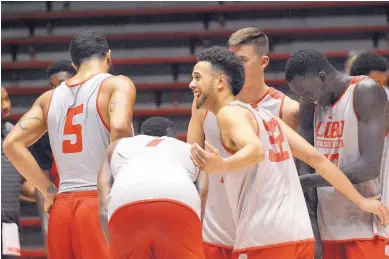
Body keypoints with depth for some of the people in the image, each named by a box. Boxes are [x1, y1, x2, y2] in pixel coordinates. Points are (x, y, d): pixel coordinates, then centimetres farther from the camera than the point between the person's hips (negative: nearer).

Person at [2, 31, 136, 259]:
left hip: (63, 207, 6)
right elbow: (120, 128, -20)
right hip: (101, 204, -6)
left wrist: (50, 192, 11)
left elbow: (13, 144, 9)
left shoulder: (49, 98, 16)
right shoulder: (117, 84, -1)